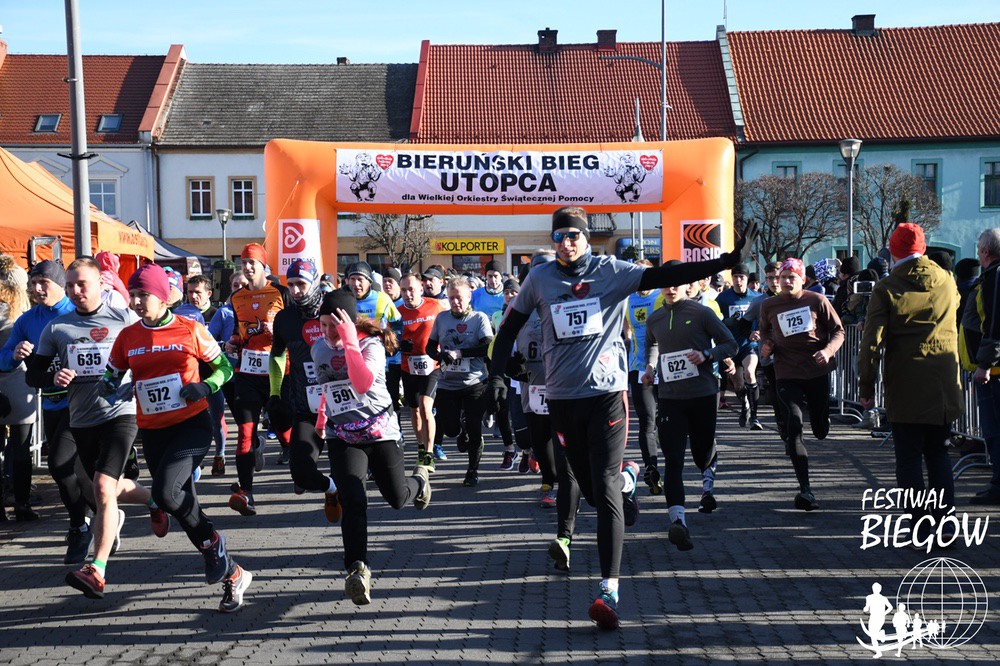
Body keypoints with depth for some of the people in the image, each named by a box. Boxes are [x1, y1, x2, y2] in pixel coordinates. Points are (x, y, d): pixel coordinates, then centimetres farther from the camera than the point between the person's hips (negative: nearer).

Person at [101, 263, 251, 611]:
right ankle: (233, 575, 21)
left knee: (165, 492, -26)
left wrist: (204, 387, -14)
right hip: (152, 432, 5)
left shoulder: (190, 330, -5)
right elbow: (112, 376, 14)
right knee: (180, 503, 7)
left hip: (192, 423, -5)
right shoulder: (127, 337, 5)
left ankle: (212, 542, 2)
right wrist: (106, 386, -8)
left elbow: (223, 367, 4)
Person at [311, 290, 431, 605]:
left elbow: (363, 384, -34)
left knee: (397, 498, 8)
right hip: (342, 436, 3)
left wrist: (350, 343, -35)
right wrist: (322, 414, 21)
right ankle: (357, 568, -18)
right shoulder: (319, 348, 3)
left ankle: (419, 481, 44)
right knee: (353, 501, -16)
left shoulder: (372, 345, -15)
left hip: (381, 431, -2)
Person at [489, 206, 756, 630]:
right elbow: (510, 327, 13)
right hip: (561, 396, 3)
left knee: (604, 489, -11)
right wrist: (496, 373, 3)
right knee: (590, 489, 10)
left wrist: (728, 261, -18)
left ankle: (609, 591, -11)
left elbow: (667, 276, -9)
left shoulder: (612, 271, -1)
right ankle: (626, 477, 47)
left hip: (606, 392, -3)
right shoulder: (540, 278, 5)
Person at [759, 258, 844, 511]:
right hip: (787, 374, -1)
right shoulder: (769, 306, 3)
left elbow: (838, 330, 3)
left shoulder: (817, 301, -3)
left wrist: (828, 350, -16)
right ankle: (805, 489, -18)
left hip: (817, 371, 1)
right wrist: (765, 345, 0)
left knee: (821, 431, 12)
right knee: (795, 424, -20)